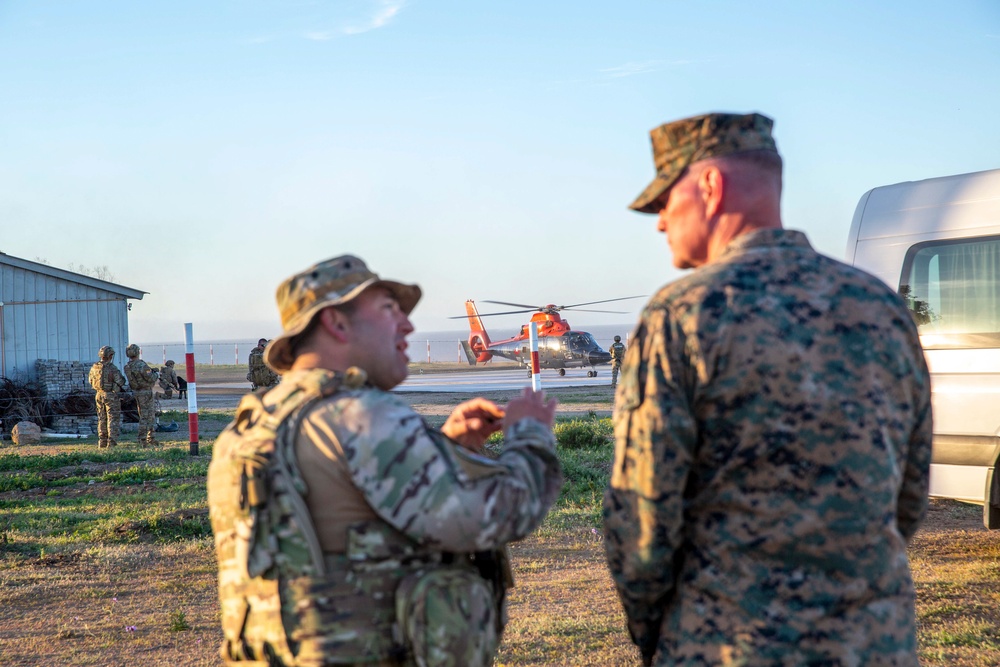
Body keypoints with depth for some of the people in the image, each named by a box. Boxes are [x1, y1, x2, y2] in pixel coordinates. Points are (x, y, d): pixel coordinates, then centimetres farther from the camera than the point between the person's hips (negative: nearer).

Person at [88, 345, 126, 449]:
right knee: (113, 419, -1)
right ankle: (111, 443, -6)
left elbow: (90, 381, 13)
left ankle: (102, 443, 17)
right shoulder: (112, 368, -18)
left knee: (102, 419, 15)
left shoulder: (94, 367, 1)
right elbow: (121, 382, -14)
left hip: (99, 395, 6)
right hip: (111, 396, -6)